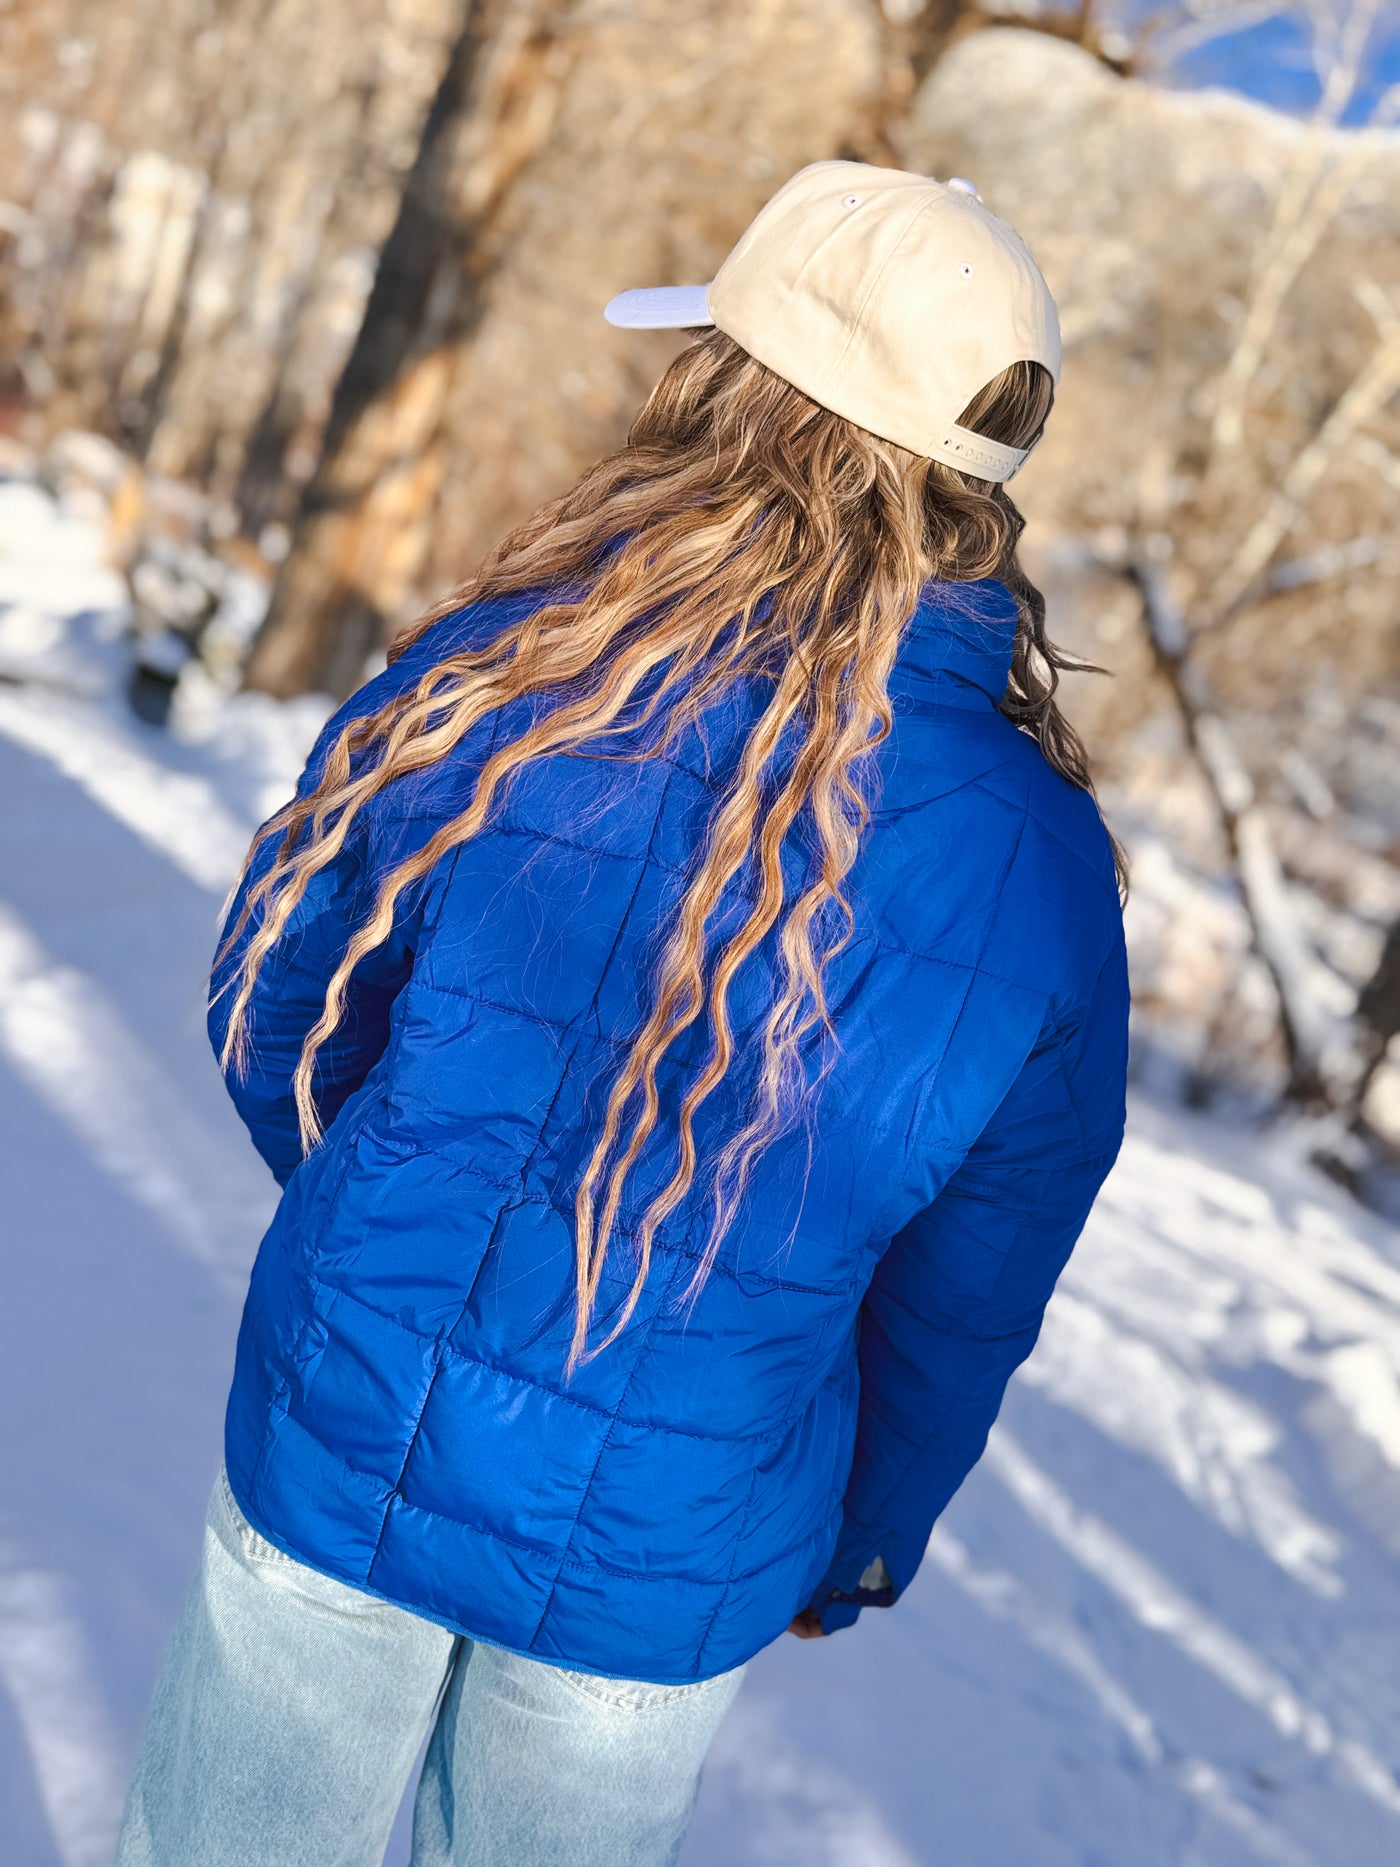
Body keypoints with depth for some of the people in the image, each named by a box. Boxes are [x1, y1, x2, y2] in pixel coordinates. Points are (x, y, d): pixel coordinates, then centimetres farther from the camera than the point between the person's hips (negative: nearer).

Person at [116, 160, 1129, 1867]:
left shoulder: (493, 673, -18)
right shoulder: (1043, 866, -15)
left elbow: (277, 1007, -3)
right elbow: (965, 1307, -3)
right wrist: (857, 1551, 16)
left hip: (339, 1452, 0)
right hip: (665, 1567, 1)